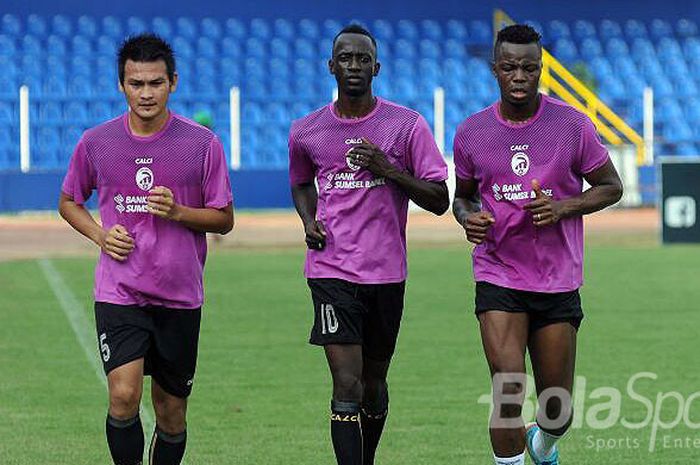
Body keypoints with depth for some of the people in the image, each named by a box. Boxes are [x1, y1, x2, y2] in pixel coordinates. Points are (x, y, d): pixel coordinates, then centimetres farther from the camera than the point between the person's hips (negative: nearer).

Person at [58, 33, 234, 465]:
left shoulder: (202, 144, -3)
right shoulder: (96, 142, 1)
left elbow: (224, 219, 4)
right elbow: (69, 202, 16)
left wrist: (178, 212, -15)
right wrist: (100, 234, -3)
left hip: (180, 296, 1)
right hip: (118, 293, -1)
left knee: (172, 414, 8)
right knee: (124, 396, -19)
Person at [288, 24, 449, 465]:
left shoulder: (407, 125, -2)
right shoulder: (306, 132, 4)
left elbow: (439, 200, -3)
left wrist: (389, 170, -16)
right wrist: (309, 220, 5)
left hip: (387, 272, 1)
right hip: (331, 273, -1)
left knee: (373, 383, 14)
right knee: (347, 386, -13)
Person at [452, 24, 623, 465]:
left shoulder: (573, 125, -5)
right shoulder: (471, 132, 0)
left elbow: (611, 187, 4)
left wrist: (563, 207, -14)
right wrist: (468, 217, -8)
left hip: (559, 280, 0)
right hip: (498, 276, 0)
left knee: (557, 412, 8)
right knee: (508, 392, -18)